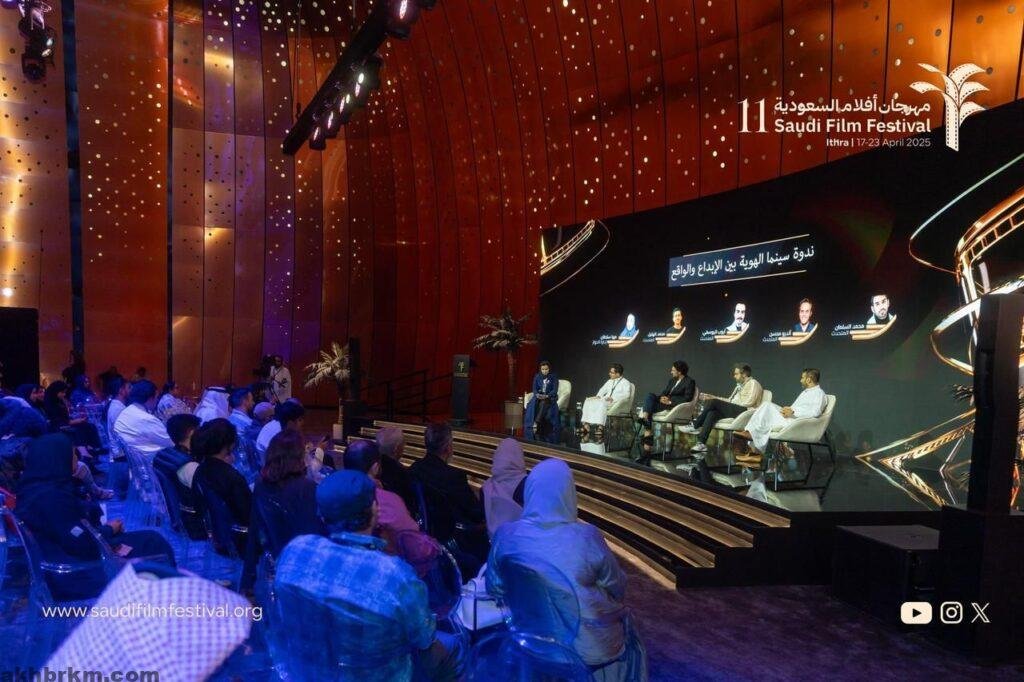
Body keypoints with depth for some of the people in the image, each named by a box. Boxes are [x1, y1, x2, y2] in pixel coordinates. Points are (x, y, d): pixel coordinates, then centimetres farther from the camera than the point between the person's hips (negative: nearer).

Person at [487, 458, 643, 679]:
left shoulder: (506, 535, -15)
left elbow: (494, 588, 1)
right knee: (624, 619, 31)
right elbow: (618, 590, -7)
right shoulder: (587, 536, -22)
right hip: (589, 648, -3)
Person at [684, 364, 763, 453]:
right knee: (712, 413, -21)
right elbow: (730, 401, 26)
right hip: (733, 410, 8)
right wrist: (715, 398, 14)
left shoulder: (753, 383, 0)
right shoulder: (740, 385, 29)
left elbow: (749, 402, -13)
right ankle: (701, 443, -32)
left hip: (744, 411, -8)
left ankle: (695, 425, -12)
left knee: (713, 402, -22)